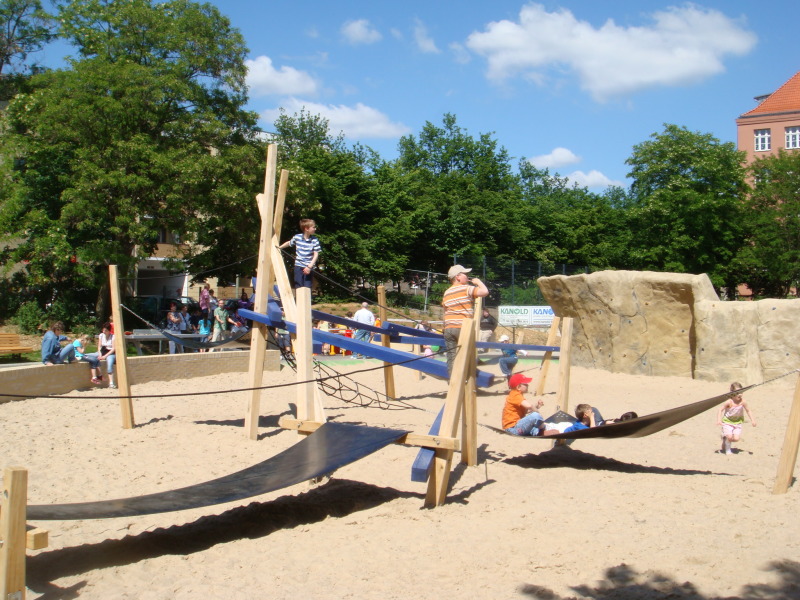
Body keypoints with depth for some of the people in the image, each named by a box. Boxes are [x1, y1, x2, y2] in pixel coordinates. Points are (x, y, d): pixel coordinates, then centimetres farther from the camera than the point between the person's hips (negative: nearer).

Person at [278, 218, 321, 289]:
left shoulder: (315, 240, -7)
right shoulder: (297, 237, -3)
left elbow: (316, 254, -7)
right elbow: (289, 243, 19)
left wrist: (309, 266, -15)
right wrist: (279, 247, 18)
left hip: (309, 267, -1)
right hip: (298, 266, 1)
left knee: (307, 288, -3)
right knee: (299, 287, 0)